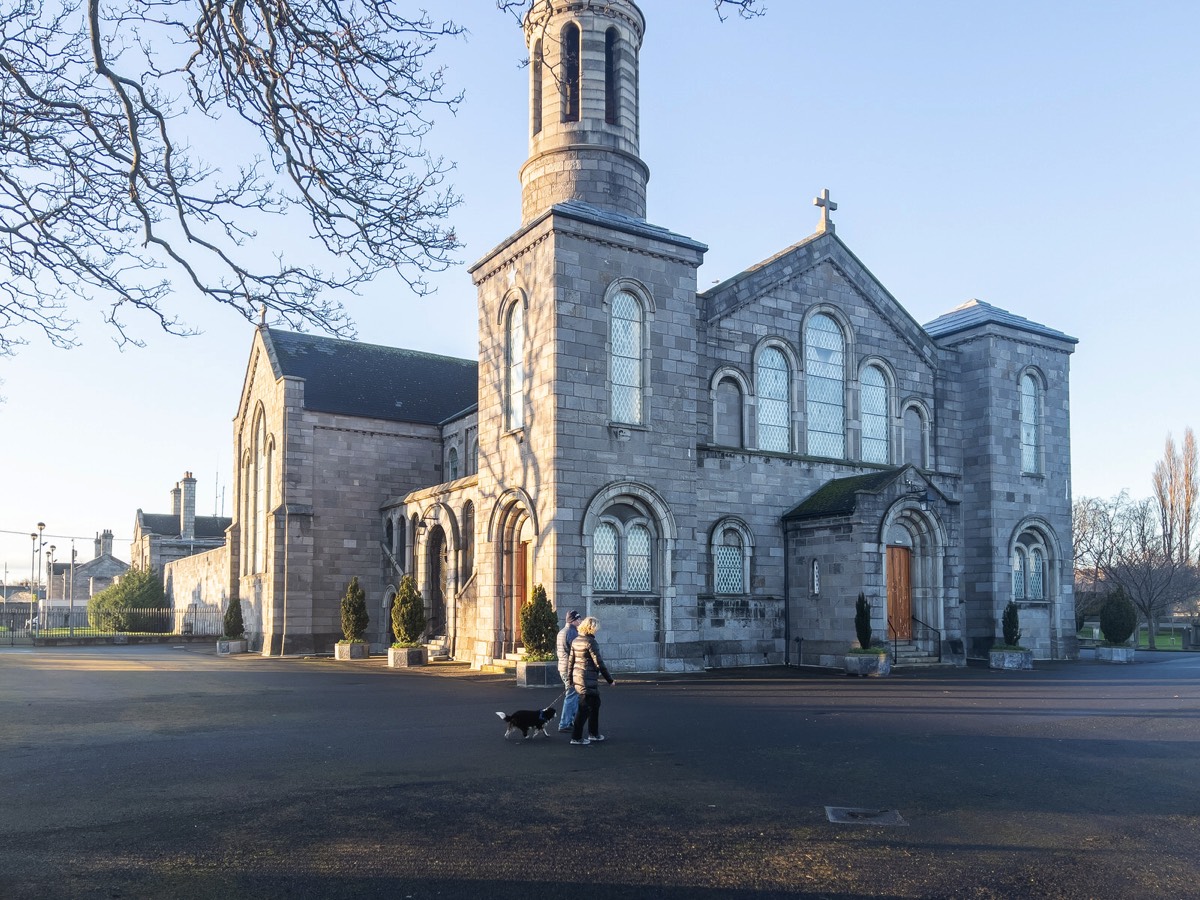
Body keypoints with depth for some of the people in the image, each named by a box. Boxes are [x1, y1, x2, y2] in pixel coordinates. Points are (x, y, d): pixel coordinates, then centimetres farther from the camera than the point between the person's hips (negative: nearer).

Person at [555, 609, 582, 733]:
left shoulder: (561, 632, 15)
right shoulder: (571, 632, -17)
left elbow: (556, 650, 20)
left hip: (562, 667, 10)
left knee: (575, 695, 19)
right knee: (571, 696, -4)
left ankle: (572, 721, 24)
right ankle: (564, 724, -2)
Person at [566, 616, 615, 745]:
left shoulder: (576, 641, 9)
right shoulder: (590, 641, -16)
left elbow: (570, 660, 13)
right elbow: (599, 662, -15)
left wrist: (570, 679, 21)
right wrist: (610, 680, -8)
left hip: (577, 676, 9)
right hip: (588, 680, -9)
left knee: (595, 703, 20)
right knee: (585, 708, -1)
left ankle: (593, 733, 28)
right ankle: (576, 737, 3)